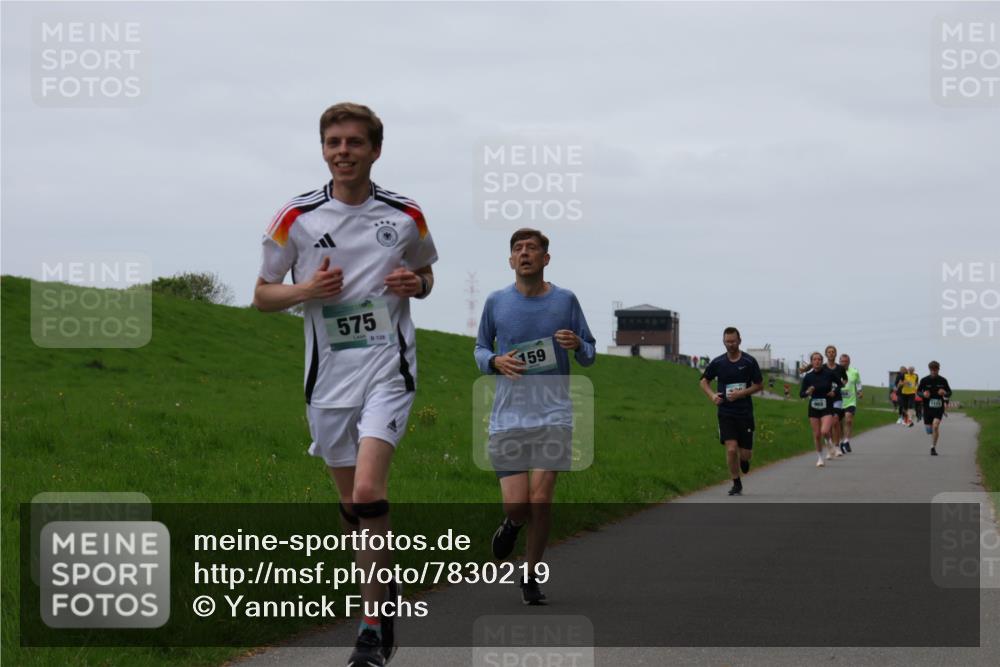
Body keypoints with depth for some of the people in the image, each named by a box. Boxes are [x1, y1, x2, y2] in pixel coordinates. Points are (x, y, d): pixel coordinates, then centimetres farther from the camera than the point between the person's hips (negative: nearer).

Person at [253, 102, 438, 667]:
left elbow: (425, 274, 20)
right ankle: (385, 590, 33)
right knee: (352, 504, 9)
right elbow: (263, 295, 8)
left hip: (388, 369, -2)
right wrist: (306, 289, -13)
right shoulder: (297, 218, 0)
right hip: (328, 374, 2)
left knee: (369, 492, -19)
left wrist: (415, 284, -4)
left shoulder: (406, 216, 2)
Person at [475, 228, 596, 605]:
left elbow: (589, 356, 11)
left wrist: (577, 345, -12)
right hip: (508, 416, 1)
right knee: (516, 504, -8)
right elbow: (480, 348, 18)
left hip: (554, 415, 0)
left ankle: (531, 577, 8)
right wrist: (495, 362, -5)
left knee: (540, 500, -9)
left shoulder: (565, 301, 4)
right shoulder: (496, 302, 6)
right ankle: (512, 523, 31)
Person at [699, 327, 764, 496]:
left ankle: (744, 459, 40)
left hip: (745, 413, 0)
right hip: (726, 413, 0)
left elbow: (759, 385, 1)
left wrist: (741, 393, -13)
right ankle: (736, 485, 5)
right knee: (731, 449, -12)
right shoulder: (717, 363, 0)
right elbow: (704, 381, 14)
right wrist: (712, 395, -6)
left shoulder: (749, 362, -4)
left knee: (745, 453, 1)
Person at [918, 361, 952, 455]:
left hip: (939, 407, -1)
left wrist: (945, 393, -14)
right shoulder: (924, 380, -1)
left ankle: (933, 447, -10)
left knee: (935, 426, -21)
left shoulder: (943, 381, 0)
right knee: (929, 430, 7)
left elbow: (949, 392, 10)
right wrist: (923, 394, -15)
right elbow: (918, 391, 7)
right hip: (927, 407, 1)